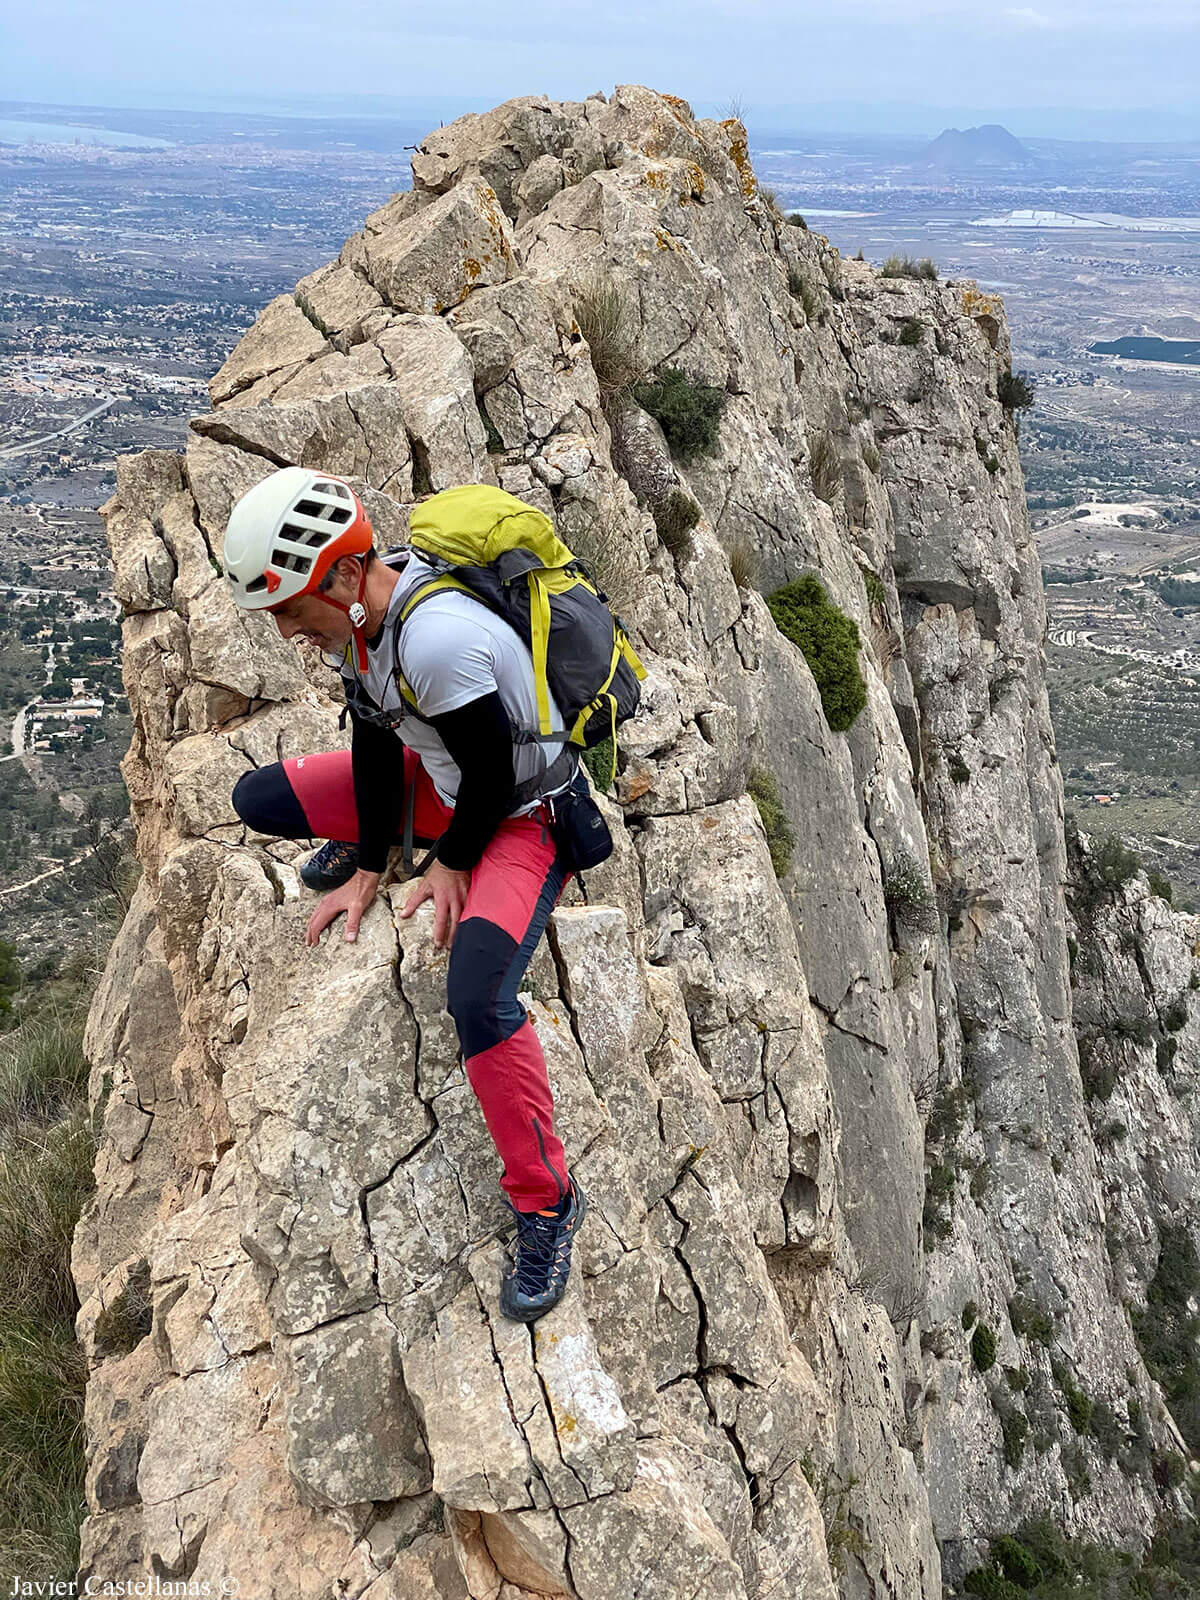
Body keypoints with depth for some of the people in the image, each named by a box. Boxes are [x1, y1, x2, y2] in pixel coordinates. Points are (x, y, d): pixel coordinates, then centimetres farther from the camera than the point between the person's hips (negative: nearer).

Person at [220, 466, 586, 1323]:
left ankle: (547, 1203, -11)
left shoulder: (439, 640, -37)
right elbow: (376, 745, 2)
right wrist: (372, 869, 2)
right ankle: (360, 844, 36)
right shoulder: (353, 613, -8)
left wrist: (450, 866, -9)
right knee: (257, 798, 4)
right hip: (444, 783, 9)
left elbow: (492, 777, -25)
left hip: (525, 811, -8)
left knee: (477, 998, -30)